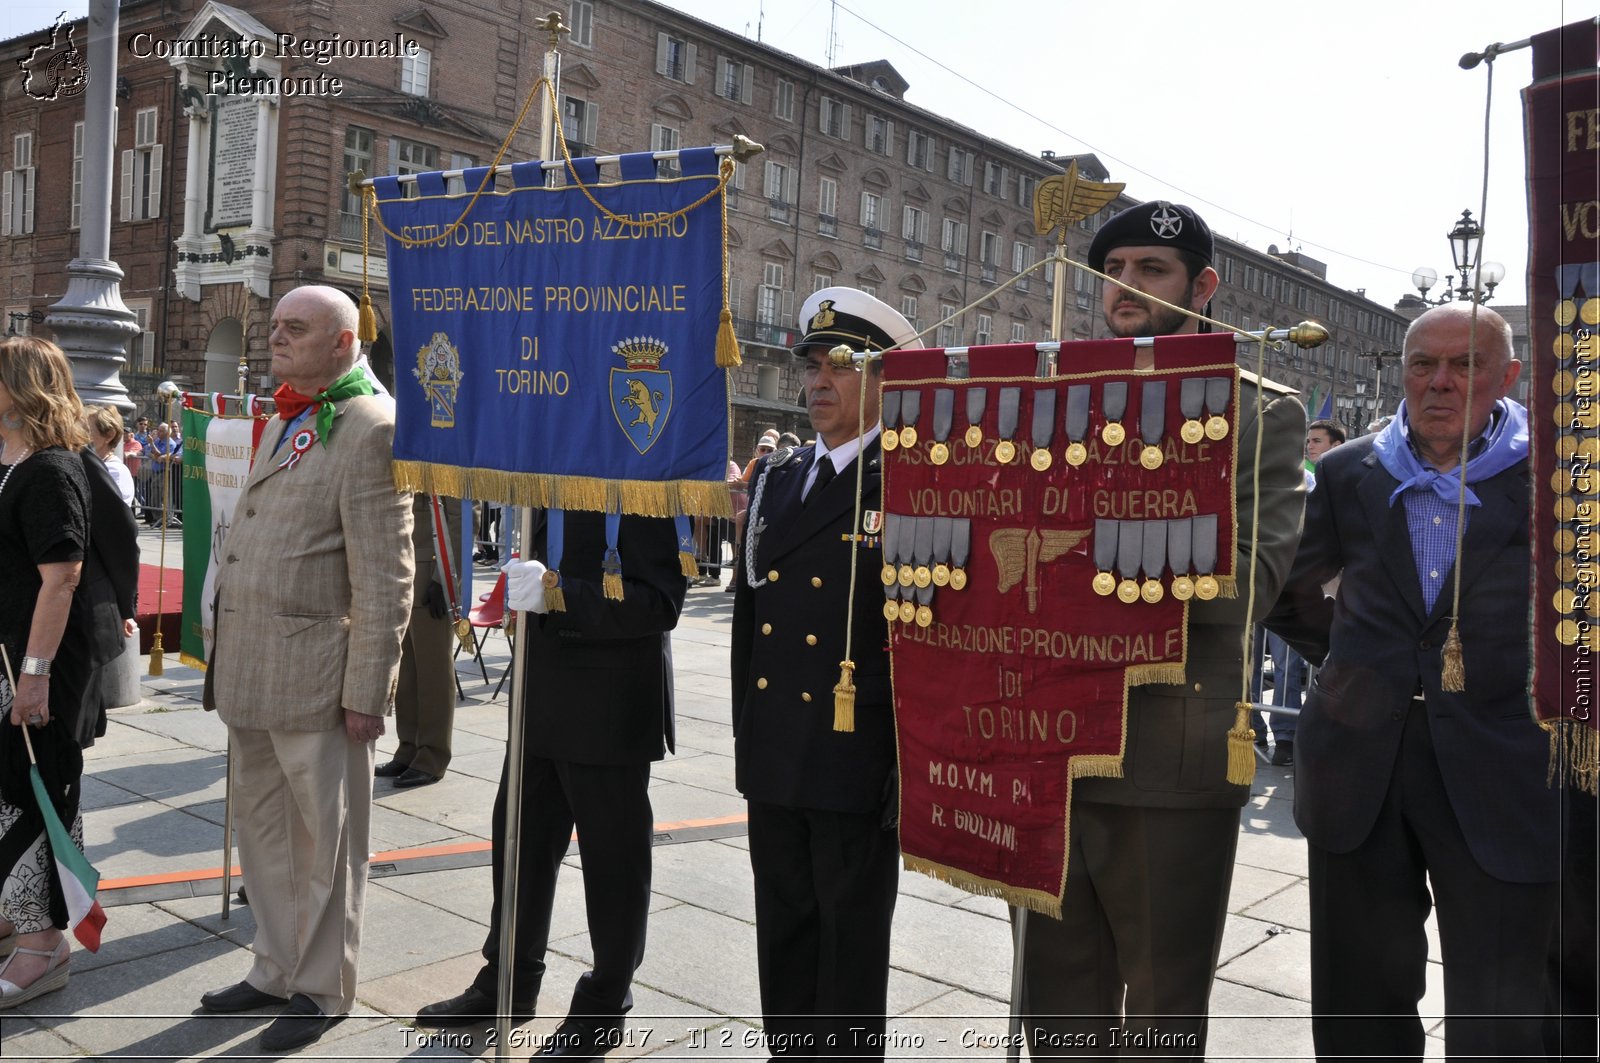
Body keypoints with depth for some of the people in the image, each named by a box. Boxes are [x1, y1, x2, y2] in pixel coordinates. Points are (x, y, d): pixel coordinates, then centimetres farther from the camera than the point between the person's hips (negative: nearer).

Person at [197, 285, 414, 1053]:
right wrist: (223, 661, 19)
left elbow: (385, 578, -16)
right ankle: (275, 970, 34)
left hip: (316, 678, -9)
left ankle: (321, 990, 21)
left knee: (325, 842, 6)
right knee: (264, 832, 18)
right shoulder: (280, 426, 17)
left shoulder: (370, 429, -12)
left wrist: (367, 690, -17)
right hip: (251, 674, 9)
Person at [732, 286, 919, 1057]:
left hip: (858, 763, -6)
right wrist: (745, 733, 14)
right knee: (784, 937, 18)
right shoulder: (776, 478, 10)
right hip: (773, 759, 6)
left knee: (853, 950, 10)